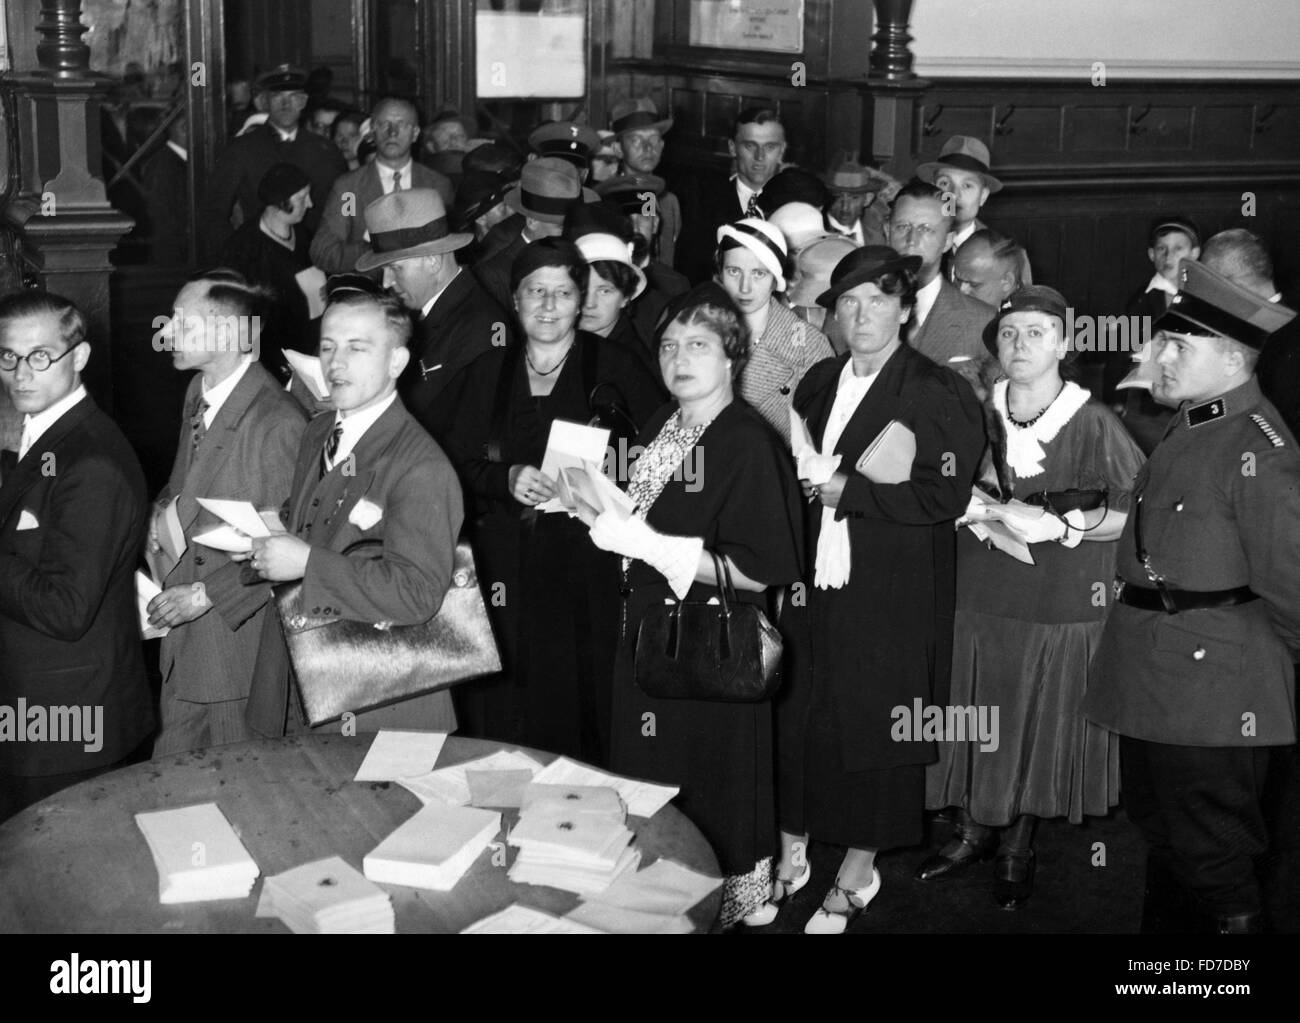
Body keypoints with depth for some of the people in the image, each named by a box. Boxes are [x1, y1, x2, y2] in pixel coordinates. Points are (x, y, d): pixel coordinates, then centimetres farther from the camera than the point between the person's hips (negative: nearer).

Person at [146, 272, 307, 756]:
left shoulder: (279, 422, -23)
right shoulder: (197, 393, 6)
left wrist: (206, 594, -19)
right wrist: (162, 511, 1)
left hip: (241, 638, -8)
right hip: (183, 638, 8)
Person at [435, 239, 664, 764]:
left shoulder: (613, 367, 4)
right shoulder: (487, 373, 13)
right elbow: (453, 460, 7)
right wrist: (505, 478, -10)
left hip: (585, 565, -2)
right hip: (502, 560, 2)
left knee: (577, 710, -6)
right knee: (500, 716, 0)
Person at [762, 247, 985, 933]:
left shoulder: (939, 393, -7)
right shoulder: (818, 384, 13)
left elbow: (944, 494, -16)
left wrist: (847, 489, -18)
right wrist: (799, 481, -2)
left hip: (889, 599, -5)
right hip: (810, 584, 5)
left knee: (871, 726, 4)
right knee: (795, 718, 8)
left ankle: (857, 874, 21)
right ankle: (791, 858, 25)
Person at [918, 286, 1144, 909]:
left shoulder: (1094, 425, -10)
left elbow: (1139, 511, -9)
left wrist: (1060, 525, -18)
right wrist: (990, 512, -4)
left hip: (1063, 606, -3)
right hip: (981, 596, 3)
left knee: (1041, 724, 9)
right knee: (979, 716, 8)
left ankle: (1017, 847, 28)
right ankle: (976, 830, 30)